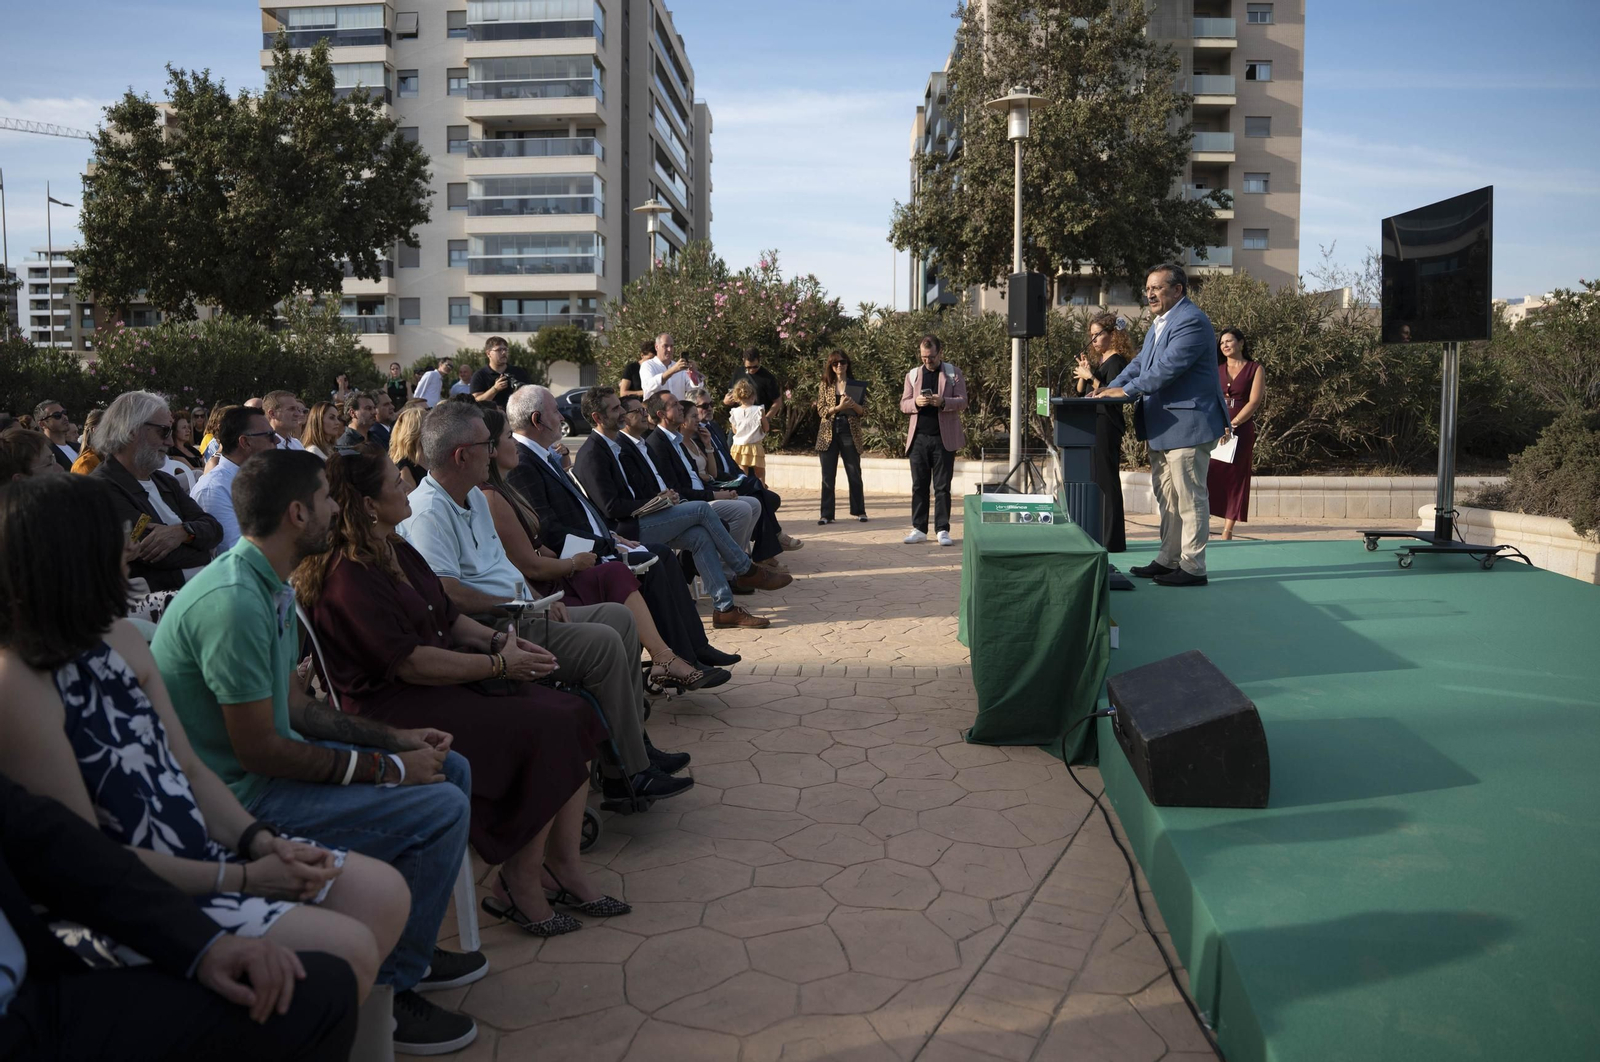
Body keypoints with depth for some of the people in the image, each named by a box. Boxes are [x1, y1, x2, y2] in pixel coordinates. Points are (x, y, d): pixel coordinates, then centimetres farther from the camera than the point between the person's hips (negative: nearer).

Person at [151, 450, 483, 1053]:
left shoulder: (270, 585, 6)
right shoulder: (234, 602, -26)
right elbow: (261, 751, -24)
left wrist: (396, 738, 4)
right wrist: (388, 768, -17)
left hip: (270, 755, 10)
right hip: (239, 794, -10)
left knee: (450, 769, 12)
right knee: (441, 808, -19)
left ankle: (407, 948, 24)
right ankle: (385, 990, -2)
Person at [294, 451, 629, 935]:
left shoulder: (396, 551, 14)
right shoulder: (349, 578, -16)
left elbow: (448, 616, 20)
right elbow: (409, 662, -20)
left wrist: (499, 639, 2)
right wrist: (497, 664, -16)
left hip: (448, 680, 10)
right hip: (395, 707, -9)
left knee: (573, 713, -8)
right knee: (547, 732, -23)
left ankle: (563, 867, -2)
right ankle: (518, 886, -9)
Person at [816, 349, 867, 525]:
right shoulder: (825, 385, 7)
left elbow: (864, 411, 4)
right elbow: (821, 410, -2)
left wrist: (853, 404, -17)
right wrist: (838, 407, -18)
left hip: (850, 433, 0)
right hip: (829, 433, 0)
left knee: (854, 474, 4)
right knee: (827, 476, 0)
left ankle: (859, 511, 15)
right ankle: (827, 514, 4)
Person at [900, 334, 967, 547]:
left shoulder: (953, 373, 5)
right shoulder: (912, 375, 12)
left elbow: (962, 402, -2)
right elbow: (903, 404, 9)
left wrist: (943, 402, -21)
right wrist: (916, 402, -13)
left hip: (944, 438, -2)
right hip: (919, 437, 2)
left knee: (942, 487, 0)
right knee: (919, 486, 5)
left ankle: (943, 530, 4)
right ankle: (919, 529, 10)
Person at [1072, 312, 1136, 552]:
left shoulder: (1117, 361, -8)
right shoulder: (1095, 359, 17)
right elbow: (1079, 391, 15)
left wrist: (1091, 378, -20)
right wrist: (1082, 374, -2)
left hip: (1106, 424, -9)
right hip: (1091, 422, 9)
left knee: (1105, 480, -6)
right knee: (1092, 478, 12)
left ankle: (1111, 540, -2)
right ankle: (1096, 535, 20)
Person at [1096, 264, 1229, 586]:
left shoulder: (1191, 321, -15)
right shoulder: (1159, 324, 18)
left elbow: (1168, 367, -24)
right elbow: (1141, 363, 18)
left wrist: (1127, 390, -22)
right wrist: (1112, 387, 2)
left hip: (1188, 424, -11)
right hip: (1164, 427, 11)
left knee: (1190, 498, -4)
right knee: (1167, 497, 16)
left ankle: (1192, 568, 2)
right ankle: (1169, 559, 26)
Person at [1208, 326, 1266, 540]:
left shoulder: (1254, 369, 5)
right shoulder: (1216, 370, 13)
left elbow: (1254, 402, -5)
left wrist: (1231, 426, -16)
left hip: (1241, 430, -2)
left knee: (1235, 478, 0)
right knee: (1207, 474, -9)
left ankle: (1228, 530, 0)